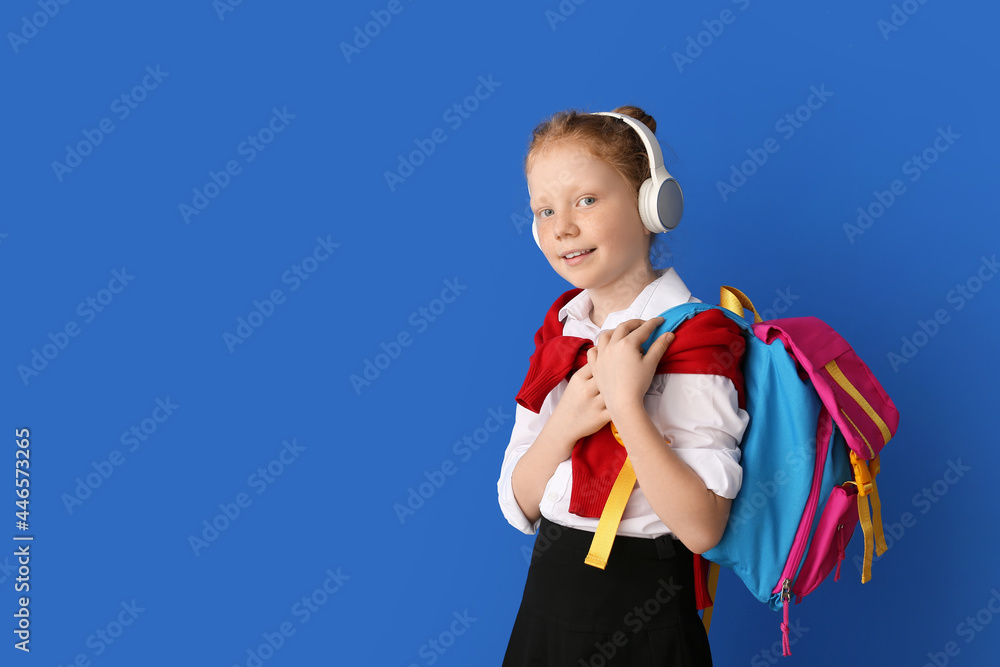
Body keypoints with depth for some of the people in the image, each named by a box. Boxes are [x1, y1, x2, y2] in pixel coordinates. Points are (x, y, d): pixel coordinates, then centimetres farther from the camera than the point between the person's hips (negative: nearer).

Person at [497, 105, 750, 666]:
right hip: (547, 604, 6)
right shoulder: (562, 328, 4)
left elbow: (701, 528, -23)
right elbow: (519, 506, 2)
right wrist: (564, 425, -15)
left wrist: (626, 403, -28)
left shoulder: (687, 341, -15)